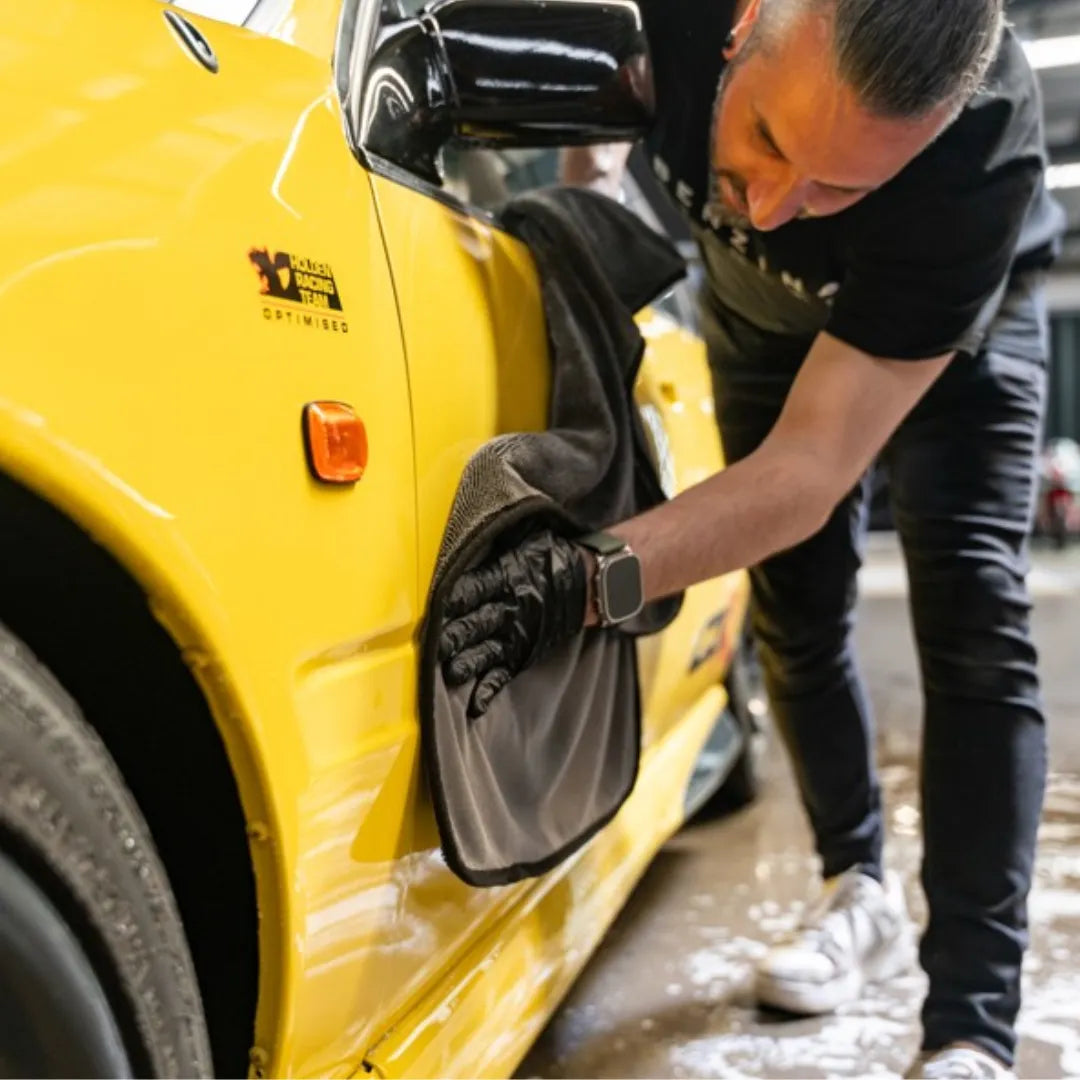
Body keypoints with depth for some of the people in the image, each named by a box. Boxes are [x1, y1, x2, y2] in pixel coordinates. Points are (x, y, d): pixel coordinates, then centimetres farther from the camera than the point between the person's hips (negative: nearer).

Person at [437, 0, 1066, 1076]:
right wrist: (585, 173, -17)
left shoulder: (981, 162, -44)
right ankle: (857, 894, 22)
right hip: (764, 314, 4)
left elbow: (808, 471, -46)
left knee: (971, 617, -18)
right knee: (797, 613, 2)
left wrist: (596, 579, -58)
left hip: (959, 324, -3)